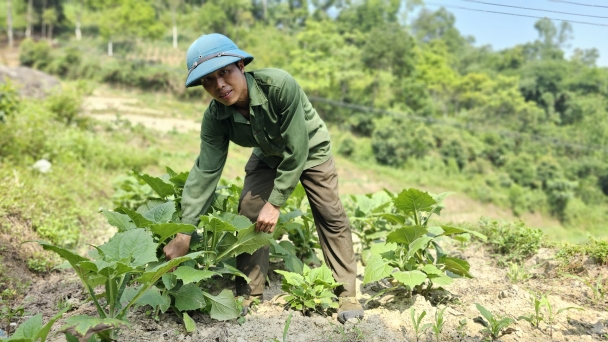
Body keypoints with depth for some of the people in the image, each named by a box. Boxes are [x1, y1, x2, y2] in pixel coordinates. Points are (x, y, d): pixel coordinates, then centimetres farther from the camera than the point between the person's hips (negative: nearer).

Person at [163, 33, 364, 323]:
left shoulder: (280, 85, -39)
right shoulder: (215, 117, -24)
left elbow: (296, 152, -34)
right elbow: (205, 170, -23)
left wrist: (275, 203, -31)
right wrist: (185, 231, -28)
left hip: (309, 150, -3)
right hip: (269, 155, 4)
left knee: (330, 215, -7)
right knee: (249, 213, -7)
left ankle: (347, 293, 5)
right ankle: (248, 294, 6)